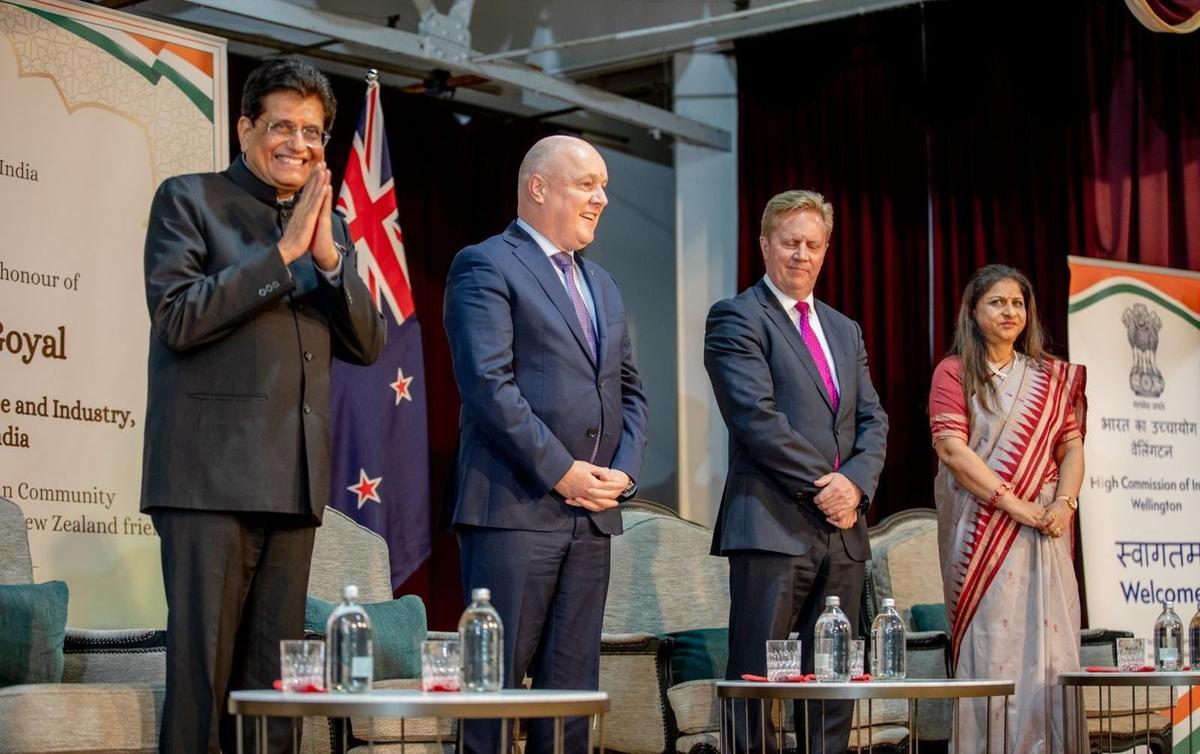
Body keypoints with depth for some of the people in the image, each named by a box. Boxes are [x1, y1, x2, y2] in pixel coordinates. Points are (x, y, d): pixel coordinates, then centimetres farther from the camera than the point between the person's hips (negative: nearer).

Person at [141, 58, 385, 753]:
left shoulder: (331, 227, 19)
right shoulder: (188, 200, 3)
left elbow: (368, 346, 12)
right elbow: (176, 317, -10)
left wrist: (329, 258, -4)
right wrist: (284, 252, -12)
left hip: (293, 482, 6)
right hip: (211, 478, -5)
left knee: (274, 681, 7)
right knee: (202, 670, -7)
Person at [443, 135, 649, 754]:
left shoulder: (602, 286, 22)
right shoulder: (486, 267, -3)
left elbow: (629, 392, 21)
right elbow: (487, 383, -14)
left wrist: (624, 470, 2)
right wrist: (560, 471, -16)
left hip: (591, 516, 7)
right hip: (516, 507, -7)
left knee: (572, 689, 7)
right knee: (496, 680, -5)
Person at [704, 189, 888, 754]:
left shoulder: (845, 331, 21)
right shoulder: (736, 319, -1)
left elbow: (873, 420, 14)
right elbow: (756, 415, -12)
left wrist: (855, 482, -5)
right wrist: (820, 486, -12)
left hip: (841, 530, 7)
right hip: (772, 525, -7)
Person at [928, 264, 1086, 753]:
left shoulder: (1053, 377, 16)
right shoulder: (954, 373, 2)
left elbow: (1072, 446, 12)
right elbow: (952, 449, -9)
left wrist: (1064, 502, -8)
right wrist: (1017, 506, -15)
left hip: (1044, 531, 4)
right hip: (982, 529, -4)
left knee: (1048, 646, -1)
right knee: (991, 648, -7)